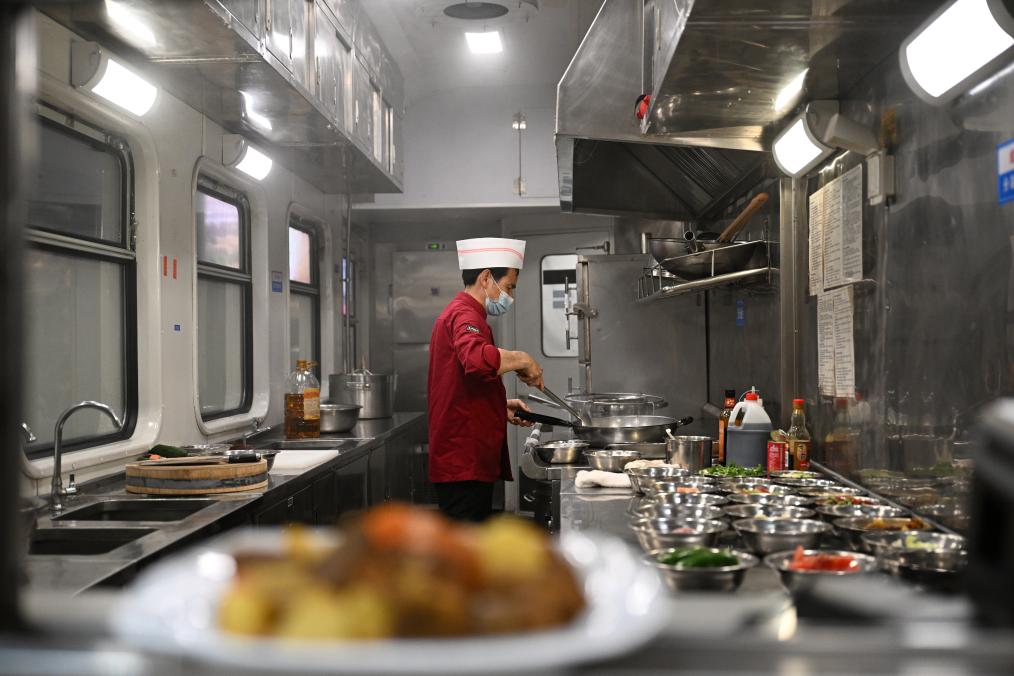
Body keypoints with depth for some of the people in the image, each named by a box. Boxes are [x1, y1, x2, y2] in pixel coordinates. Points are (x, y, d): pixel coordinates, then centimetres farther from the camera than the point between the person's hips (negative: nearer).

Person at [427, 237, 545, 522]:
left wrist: (503, 407, 17)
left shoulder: (458, 313, 21)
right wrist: (522, 360, -21)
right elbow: (478, 359, -37)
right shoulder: (465, 315, -13)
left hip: (466, 460, 11)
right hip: (463, 465, -11)